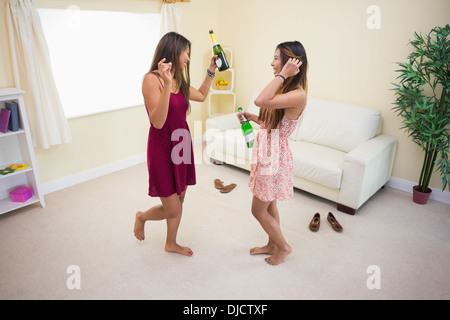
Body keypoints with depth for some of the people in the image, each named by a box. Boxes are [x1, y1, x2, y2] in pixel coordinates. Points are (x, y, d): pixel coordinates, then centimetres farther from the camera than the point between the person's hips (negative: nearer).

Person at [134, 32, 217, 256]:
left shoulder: (178, 81, 8)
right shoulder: (152, 79, -16)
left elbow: (201, 96, 26)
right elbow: (158, 122, -26)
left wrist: (210, 71, 21)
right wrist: (166, 85, -34)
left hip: (182, 146, 8)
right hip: (163, 149, -8)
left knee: (179, 202, 18)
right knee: (172, 211, 1)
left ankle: (171, 244, 41)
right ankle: (142, 217, 35)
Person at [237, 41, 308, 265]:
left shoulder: (298, 95, -23)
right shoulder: (284, 89, 7)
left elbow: (260, 101, -37)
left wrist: (283, 75, -28)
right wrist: (251, 117, 1)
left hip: (274, 156, -9)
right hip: (267, 151, 9)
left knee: (258, 209, 6)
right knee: (268, 205, 22)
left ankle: (283, 247, 30)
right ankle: (272, 245, 42)